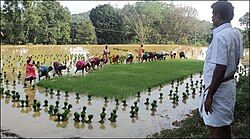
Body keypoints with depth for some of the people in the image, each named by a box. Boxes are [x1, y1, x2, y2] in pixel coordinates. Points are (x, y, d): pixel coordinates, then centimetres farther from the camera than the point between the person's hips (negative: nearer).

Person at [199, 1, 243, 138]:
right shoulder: (236, 34, 7)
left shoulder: (220, 36, -21)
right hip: (230, 84, 9)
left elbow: (220, 69, -25)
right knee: (224, 124, 20)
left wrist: (209, 96, -20)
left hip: (218, 87, -9)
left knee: (216, 128, 1)